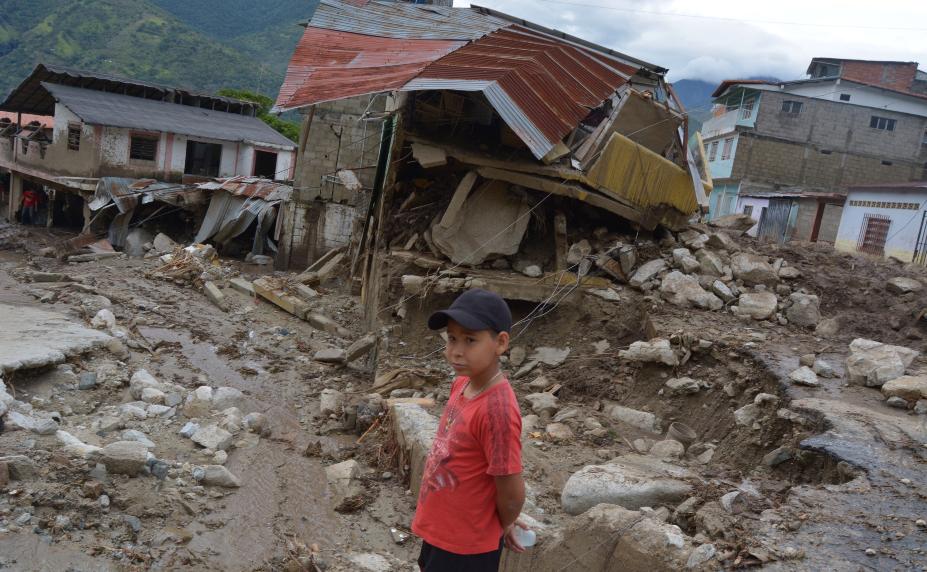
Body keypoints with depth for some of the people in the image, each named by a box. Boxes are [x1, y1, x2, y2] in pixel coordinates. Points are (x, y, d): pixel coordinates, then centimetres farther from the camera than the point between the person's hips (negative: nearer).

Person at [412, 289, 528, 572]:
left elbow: (512, 495, -25)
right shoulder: (462, 384, -4)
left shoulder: (497, 410, -31)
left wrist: (503, 526, -4)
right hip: (438, 533, 8)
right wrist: (501, 521, 10)